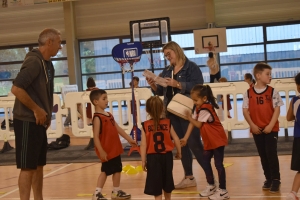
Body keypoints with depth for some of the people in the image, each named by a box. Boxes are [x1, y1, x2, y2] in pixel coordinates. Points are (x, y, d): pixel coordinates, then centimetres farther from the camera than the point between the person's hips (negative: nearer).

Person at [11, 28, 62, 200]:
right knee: (28, 167, -4)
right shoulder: (34, 61, -17)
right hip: (28, 121, -9)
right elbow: (16, 89, -26)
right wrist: (36, 110, -19)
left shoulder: (47, 63, 11)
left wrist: (47, 114, 11)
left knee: (39, 165, 14)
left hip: (39, 122, 9)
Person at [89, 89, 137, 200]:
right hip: (107, 151, -9)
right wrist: (101, 151, -24)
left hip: (115, 149, 9)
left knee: (117, 169, 15)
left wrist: (129, 139, 18)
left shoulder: (109, 115, 11)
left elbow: (118, 128, 18)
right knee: (105, 171, -1)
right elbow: (96, 137, -22)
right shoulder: (97, 118, -18)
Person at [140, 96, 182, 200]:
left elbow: (143, 145, -10)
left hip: (153, 157, -3)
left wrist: (143, 161, -4)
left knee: (156, 183, 6)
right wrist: (179, 152, 16)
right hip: (167, 156, 3)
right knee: (167, 180, 21)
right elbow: (176, 139, 0)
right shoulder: (168, 123, -4)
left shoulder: (145, 125, -9)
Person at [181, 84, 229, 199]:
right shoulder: (198, 108, 6)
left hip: (217, 139, -9)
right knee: (205, 162, 14)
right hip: (209, 141, 10)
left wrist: (189, 117, -4)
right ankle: (211, 186, 28)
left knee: (218, 164, -6)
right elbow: (192, 123, 3)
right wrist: (185, 138, -2)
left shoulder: (205, 109, -22)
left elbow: (198, 125, -14)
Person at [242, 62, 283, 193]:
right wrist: (252, 125, -9)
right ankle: (268, 178, 21)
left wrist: (271, 125, -14)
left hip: (271, 128, -2)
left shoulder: (272, 91, -4)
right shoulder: (249, 93, -1)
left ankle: (276, 179, 7)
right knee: (263, 155, 10)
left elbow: (277, 109, -6)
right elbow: (245, 110, 0)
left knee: (271, 154, -4)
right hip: (257, 129, 2)